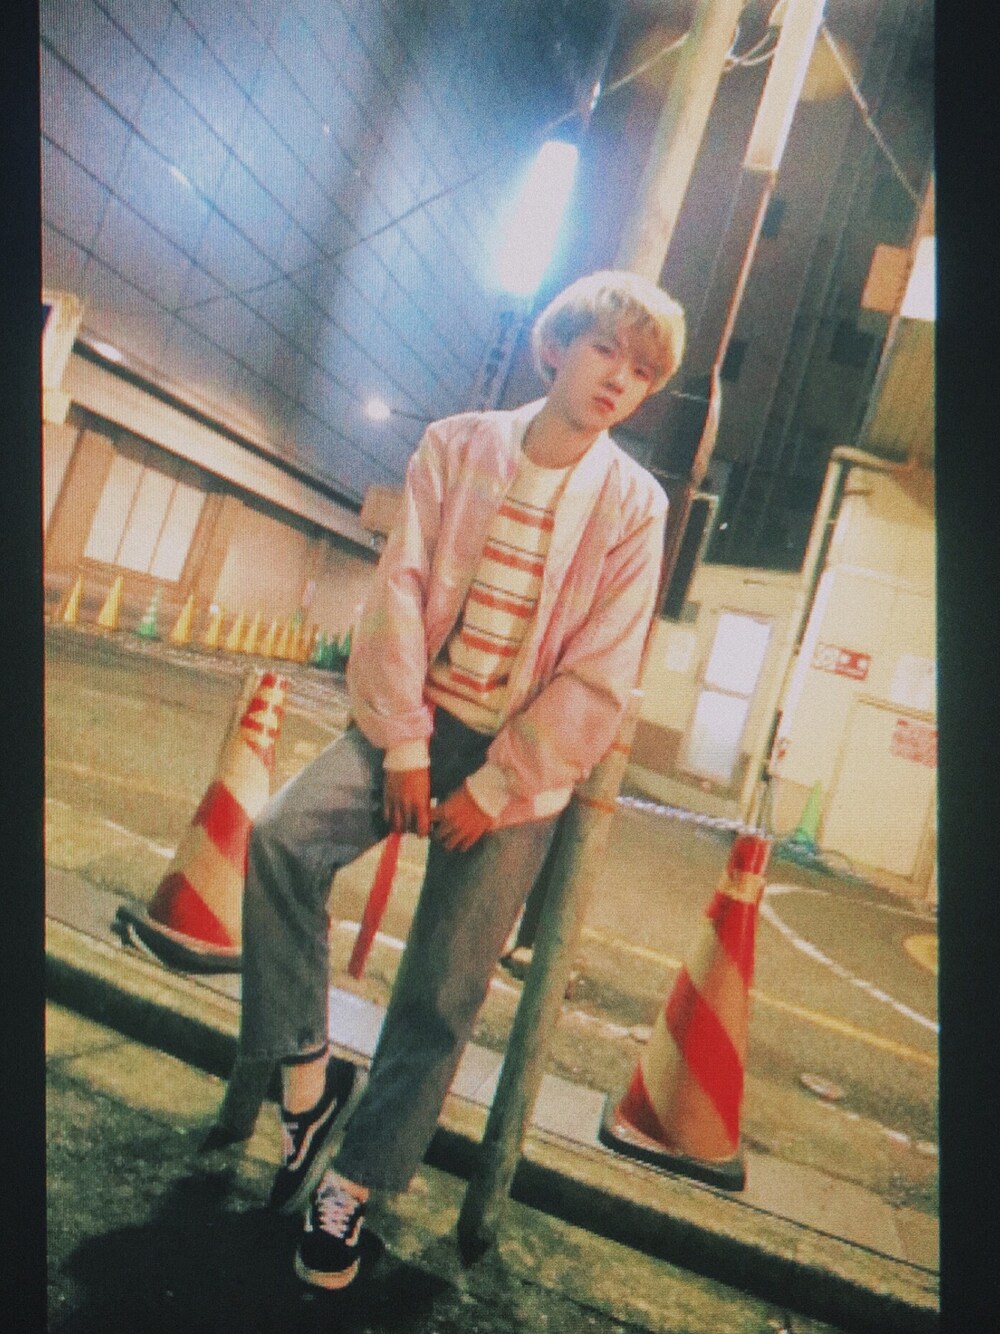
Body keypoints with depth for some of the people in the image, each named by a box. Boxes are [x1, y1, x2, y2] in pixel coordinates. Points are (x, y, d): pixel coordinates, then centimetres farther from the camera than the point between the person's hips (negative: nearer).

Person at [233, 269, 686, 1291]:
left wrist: (495, 786, -12)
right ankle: (307, 1079, -3)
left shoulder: (634, 504, -3)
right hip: (416, 716, 2)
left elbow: (599, 680, -7)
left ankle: (352, 1184, 17)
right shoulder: (456, 445, 2)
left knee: (442, 988, -3)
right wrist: (404, 745, -11)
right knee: (282, 835, -22)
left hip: (523, 753, -1)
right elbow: (399, 591, -5)